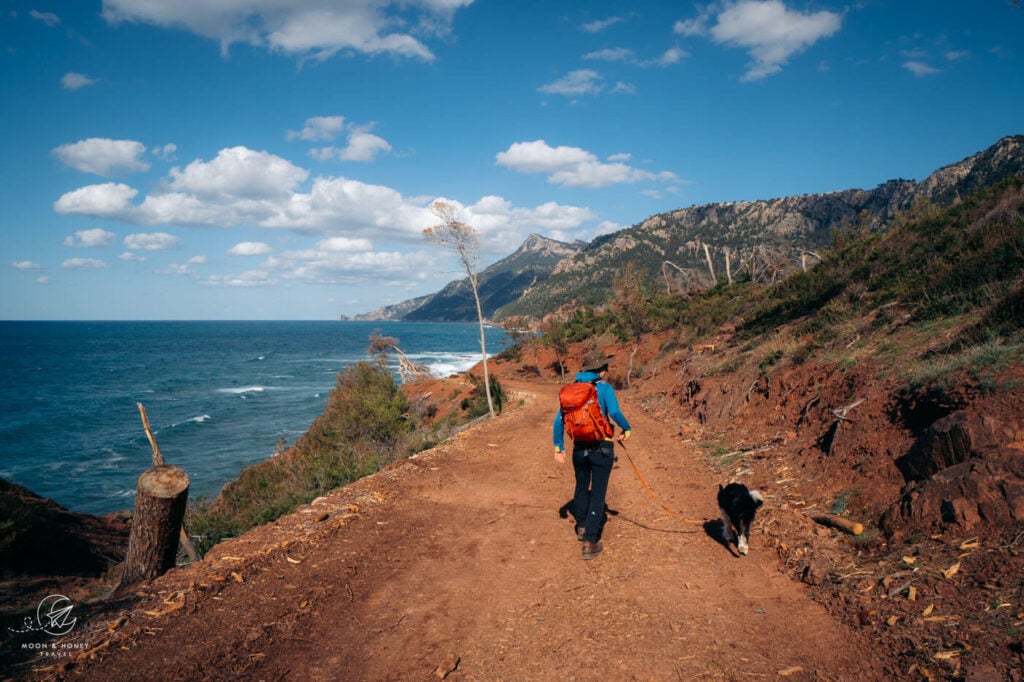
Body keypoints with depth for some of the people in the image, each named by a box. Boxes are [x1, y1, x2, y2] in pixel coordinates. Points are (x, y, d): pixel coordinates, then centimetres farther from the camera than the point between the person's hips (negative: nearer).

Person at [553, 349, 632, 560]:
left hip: (580, 447, 5)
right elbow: (615, 413, -27)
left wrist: (558, 447, 5)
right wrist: (626, 429, -8)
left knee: (582, 487, 24)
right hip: (601, 448, -5)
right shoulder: (604, 388, -12)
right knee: (598, 494, 3)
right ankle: (589, 542, 0)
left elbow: (559, 419, 1)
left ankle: (582, 526, 44)